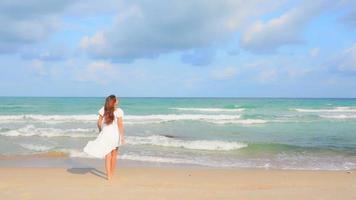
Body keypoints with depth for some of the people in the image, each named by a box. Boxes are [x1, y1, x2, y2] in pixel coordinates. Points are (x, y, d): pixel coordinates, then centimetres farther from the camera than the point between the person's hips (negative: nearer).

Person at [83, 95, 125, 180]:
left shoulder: (103, 110, -3)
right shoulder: (118, 111, -12)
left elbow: (99, 122, 0)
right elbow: (120, 125, -13)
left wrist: (101, 131, 17)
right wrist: (122, 136, -7)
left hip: (106, 134, 1)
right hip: (115, 135, -1)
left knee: (108, 156, 7)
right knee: (114, 156, 15)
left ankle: (109, 176, 2)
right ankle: (111, 174, 27)